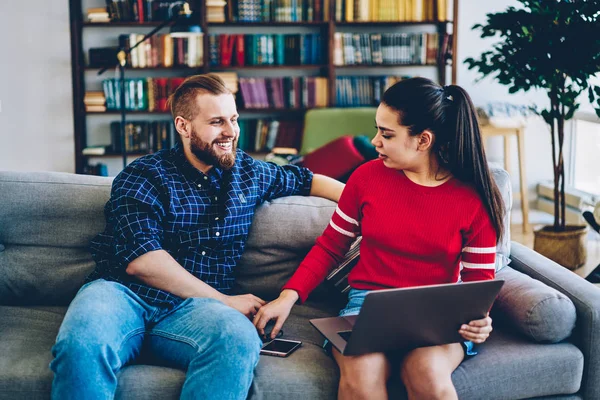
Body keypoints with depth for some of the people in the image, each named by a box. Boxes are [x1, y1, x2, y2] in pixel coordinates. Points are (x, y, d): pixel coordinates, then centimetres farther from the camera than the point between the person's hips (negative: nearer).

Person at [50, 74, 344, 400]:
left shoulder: (249, 173, 19)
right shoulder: (144, 176, 3)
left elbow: (305, 180, 37)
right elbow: (140, 260, -10)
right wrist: (224, 301, -9)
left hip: (191, 309, 3)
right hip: (123, 292, -3)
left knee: (240, 339, -36)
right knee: (81, 346, -40)